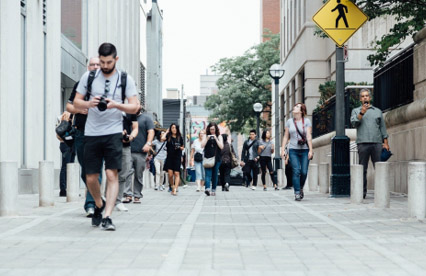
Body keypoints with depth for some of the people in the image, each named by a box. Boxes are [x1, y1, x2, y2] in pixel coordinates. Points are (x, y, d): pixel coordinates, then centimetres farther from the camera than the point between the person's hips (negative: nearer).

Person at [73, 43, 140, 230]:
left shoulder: (125, 79, 3)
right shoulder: (88, 77, 6)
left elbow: (135, 107, 0)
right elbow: (76, 102, 8)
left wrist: (116, 104, -18)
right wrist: (89, 104, -13)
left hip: (113, 132, -2)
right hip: (92, 133, 2)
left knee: (112, 174, -12)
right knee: (91, 178, 4)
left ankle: (107, 217, -11)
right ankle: (99, 205, 32)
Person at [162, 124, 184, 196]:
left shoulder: (179, 137, 8)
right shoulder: (168, 136, 5)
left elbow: (182, 147, 17)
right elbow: (163, 138, -17)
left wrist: (180, 148, -6)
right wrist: (167, 132, -2)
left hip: (177, 157, 0)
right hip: (169, 157, 0)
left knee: (176, 173, -8)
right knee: (170, 174, -5)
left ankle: (175, 189, -12)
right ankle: (172, 186, 18)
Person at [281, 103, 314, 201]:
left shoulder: (307, 121, 4)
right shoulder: (289, 122, 9)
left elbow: (309, 136, -2)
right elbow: (286, 137, 12)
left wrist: (310, 150, -8)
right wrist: (283, 149, 5)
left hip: (304, 150, -1)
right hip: (293, 150, 1)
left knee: (304, 172, -4)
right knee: (296, 171, -10)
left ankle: (301, 188, 22)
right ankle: (297, 193, -7)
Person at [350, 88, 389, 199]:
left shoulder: (378, 111, 19)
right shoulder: (356, 111, 15)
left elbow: (383, 128, 17)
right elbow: (354, 122, -3)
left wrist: (385, 142, 9)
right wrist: (362, 113, -15)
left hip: (377, 143, 1)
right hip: (363, 143, -1)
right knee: (362, 169, -2)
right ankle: (362, 192, 1)